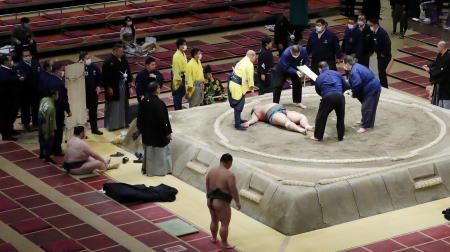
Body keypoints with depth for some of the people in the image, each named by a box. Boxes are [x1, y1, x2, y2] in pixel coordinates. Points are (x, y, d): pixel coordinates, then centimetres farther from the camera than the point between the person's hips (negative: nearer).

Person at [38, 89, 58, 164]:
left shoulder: (43, 100, -6)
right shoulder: (51, 107, -28)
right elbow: (52, 120, -21)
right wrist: (52, 130, -13)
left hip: (41, 124, 8)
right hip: (47, 126, -8)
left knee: (42, 139, 22)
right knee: (48, 141, 5)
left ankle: (41, 154, 37)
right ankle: (47, 157, 11)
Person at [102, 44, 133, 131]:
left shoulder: (123, 58, 3)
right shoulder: (108, 62, -19)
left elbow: (127, 70, 15)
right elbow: (106, 76, -18)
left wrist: (129, 81, 10)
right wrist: (108, 88, -18)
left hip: (123, 85, 8)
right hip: (114, 87, -8)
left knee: (123, 104, 16)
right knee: (113, 107, 0)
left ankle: (123, 122, 29)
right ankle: (112, 125, 10)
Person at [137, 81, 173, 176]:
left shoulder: (143, 102, -3)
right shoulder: (159, 103, -24)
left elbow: (139, 118, 5)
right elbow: (163, 119, -21)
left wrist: (141, 130, 18)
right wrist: (168, 132, -12)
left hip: (147, 133, 6)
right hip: (158, 132, -6)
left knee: (148, 150, 19)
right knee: (161, 150, 9)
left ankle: (147, 168, 28)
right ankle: (161, 169, 17)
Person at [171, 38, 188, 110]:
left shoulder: (183, 54, 9)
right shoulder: (176, 56, -20)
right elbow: (176, 69, -21)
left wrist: (185, 78, 18)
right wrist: (179, 80, -21)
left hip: (183, 77, 9)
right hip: (178, 78, -9)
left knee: (182, 93, 16)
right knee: (177, 94, -1)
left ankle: (180, 108, 26)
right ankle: (177, 109, 5)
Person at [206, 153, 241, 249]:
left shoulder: (211, 171, 1)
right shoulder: (229, 175, -19)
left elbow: (207, 186, 12)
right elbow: (233, 191, -18)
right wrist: (238, 202, -6)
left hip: (211, 201, 7)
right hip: (222, 203, -7)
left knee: (214, 220, 26)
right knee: (225, 223, 8)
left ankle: (214, 238, 43)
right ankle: (224, 244, 17)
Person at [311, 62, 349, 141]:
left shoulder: (319, 78, 16)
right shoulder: (337, 74, 19)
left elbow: (318, 91, 23)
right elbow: (346, 86, 22)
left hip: (327, 97, -2)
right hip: (340, 96, 2)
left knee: (321, 117, 12)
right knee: (340, 117, 18)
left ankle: (318, 136, 17)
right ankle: (340, 136, 24)